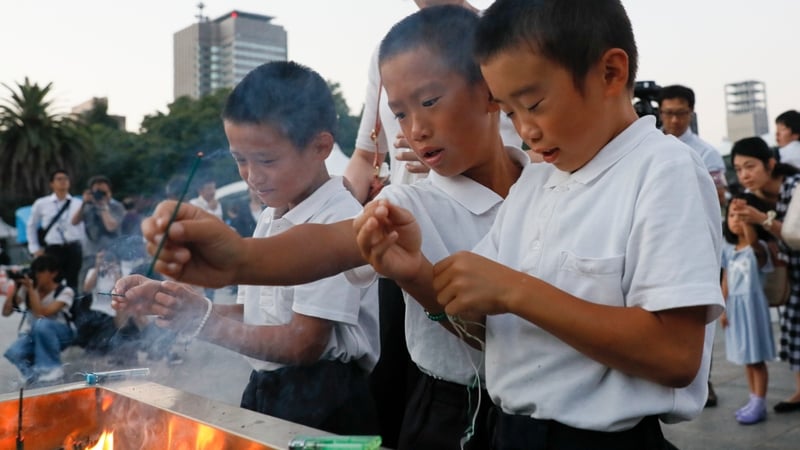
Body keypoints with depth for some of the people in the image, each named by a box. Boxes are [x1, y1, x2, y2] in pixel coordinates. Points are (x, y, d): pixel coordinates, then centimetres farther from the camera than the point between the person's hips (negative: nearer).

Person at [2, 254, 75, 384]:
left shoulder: (65, 291, -15)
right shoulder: (26, 289, -3)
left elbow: (42, 314, -28)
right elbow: (6, 312, -7)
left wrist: (31, 289, -28)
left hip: (58, 334, -3)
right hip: (31, 334, 3)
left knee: (42, 324, -39)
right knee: (13, 353, -32)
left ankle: (52, 367, -20)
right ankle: (37, 373, -2)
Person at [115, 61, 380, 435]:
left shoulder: (338, 221, -18)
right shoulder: (271, 219, 10)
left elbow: (305, 344, -20)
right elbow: (252, 318, 9)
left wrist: (203, 321, -22)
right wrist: (166, 302, -2)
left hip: (324, 404, -7)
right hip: (266, 393, 8)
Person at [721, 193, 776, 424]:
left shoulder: (758, 249, -11)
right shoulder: (728, 250, 8)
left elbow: (752, 240, -37)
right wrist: (723, 308, 7)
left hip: (752, 305, -6)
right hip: (734, 306, 6)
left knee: (756, 357, -1)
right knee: (746, 357, 13)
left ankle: (760, 405, 6)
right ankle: (754, 400, 23)